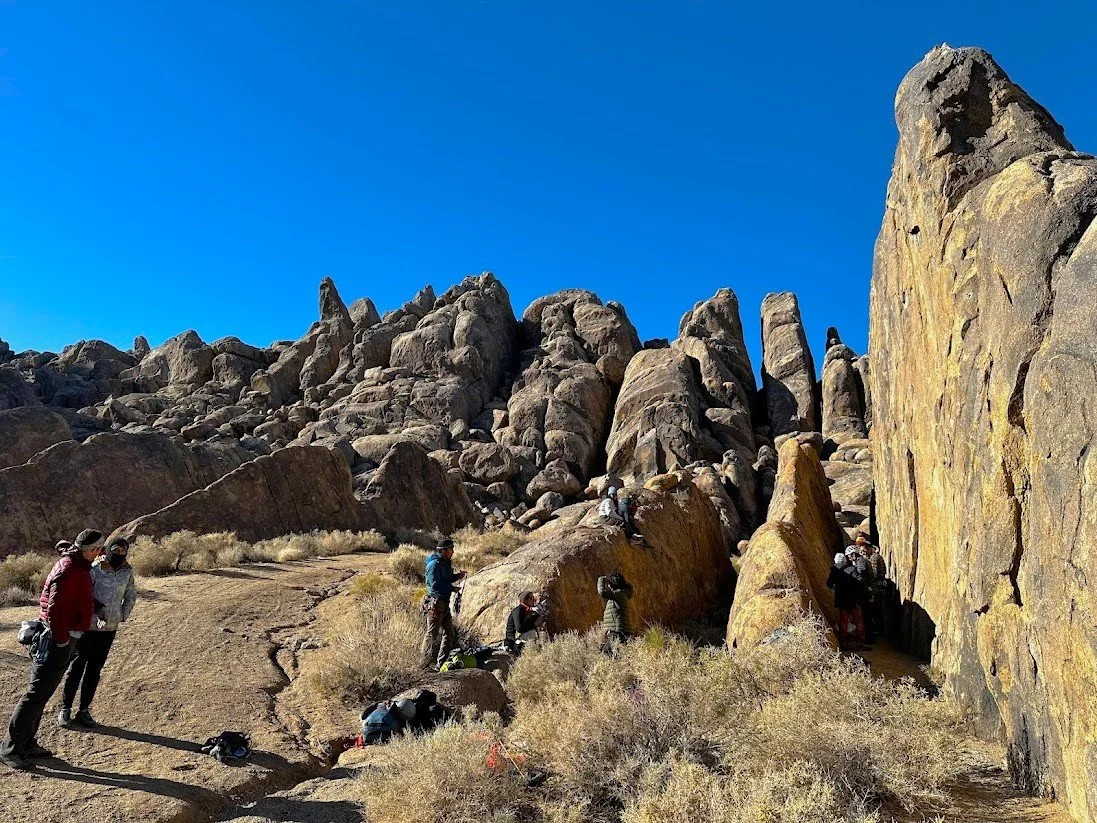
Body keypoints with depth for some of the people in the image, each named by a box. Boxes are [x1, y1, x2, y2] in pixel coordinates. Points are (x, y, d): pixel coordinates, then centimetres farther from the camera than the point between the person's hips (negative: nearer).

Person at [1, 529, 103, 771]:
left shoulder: (79, 567, 12)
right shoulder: (69, 570, -19)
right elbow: (54, 609, -23)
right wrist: (61, 640, -18)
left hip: (64, 637, 10)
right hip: (57, 639, -10)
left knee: (43, 693, 15)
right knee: (37, 694, -5)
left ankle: (27, 744, 24)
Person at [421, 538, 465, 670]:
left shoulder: (445, 563, 14)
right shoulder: (434, 564, -17)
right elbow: (435, 584, -22)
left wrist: (457, 576, 7)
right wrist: (451, 588, -15)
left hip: (444, 603, 10)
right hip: (435, 603, -10)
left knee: (449, 634, 14)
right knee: (432, 634, -2)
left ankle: (441, 663, 22)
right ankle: (427, 665, 7)